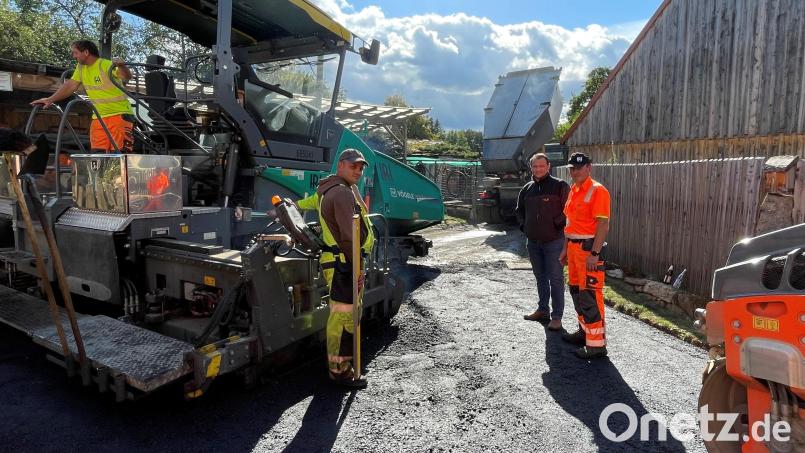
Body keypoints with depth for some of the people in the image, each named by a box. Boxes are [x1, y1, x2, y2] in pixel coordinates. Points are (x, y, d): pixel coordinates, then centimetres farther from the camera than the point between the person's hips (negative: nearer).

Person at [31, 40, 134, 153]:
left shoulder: (106, 65, -12)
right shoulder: (81, 67, 12)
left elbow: (127, 76, -26)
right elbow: (70, 86, 16)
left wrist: (121, 66, -47)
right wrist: (50, 99, 13)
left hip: (119, 114, -7)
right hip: (99, 117, 7)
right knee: (97, 153, 0)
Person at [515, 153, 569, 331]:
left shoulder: (560, 186, -6)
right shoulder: (527, 188, 10)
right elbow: (519, 210, 23)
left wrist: (557, 224, -13)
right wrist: (524, 225, 10)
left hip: (553, 241, -6)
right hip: (533, 241, 6)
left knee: (555, 279, -1)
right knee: (540, 277, 17)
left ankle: (557, 316, 6)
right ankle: (542, 309, 30)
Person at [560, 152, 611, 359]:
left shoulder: (597, 190, -12)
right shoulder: (573, 190, 14)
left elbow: (603, 224, -18)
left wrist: (594, 253, -23)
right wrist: (566, 248, 19)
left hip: (589, 248, -9)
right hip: (574, 247, 9)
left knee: (590, 295, -8)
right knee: (576, 290, 17)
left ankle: (596, 344, 0)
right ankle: (584, 330, 32)